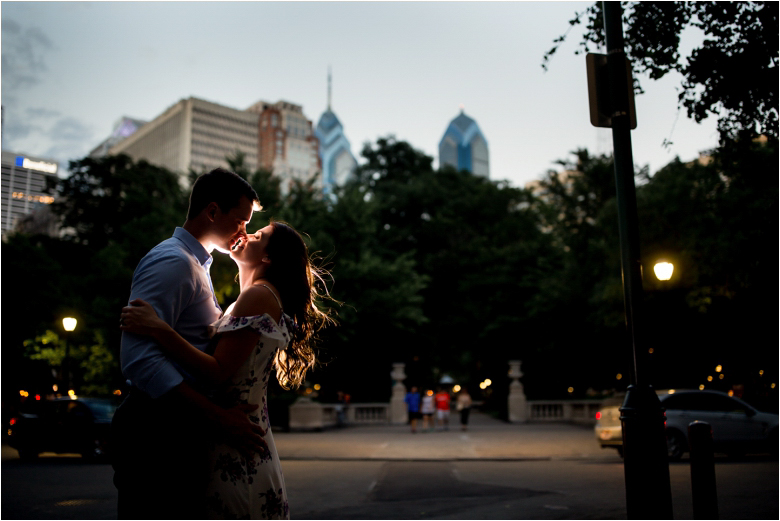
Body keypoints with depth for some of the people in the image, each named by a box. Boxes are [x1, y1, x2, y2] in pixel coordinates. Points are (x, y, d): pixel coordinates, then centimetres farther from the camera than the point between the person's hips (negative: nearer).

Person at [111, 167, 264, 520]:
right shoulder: (172, 262, -13)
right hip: (159, 434, -10)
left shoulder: (196, 266, 21)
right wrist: (218, 417, -25)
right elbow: (139, 358, -24)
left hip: (180, 433, 10)